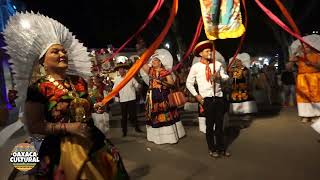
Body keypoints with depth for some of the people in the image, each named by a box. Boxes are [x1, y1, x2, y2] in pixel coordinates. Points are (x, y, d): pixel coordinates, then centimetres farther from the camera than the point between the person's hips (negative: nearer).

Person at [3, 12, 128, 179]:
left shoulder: (79, 81, 6)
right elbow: (33, 126, -12)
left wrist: (94, 108, 0)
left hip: (93, 142, 6)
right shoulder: (38, 88, -11)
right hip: (61, 150, -5)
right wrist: (67, 127, -20)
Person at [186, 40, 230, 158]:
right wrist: (196, 95, -5)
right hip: (207, 99, -3)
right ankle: (212, 149, 23)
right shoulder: (196, 67, -2)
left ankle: (221, 148, 26)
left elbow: (226, 77, 11)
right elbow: (189, 83, 3)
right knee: (210, 125, 7)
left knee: (220, 124, 11)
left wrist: (219, 76, -11)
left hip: (219, 97, 3)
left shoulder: (217, 64, 7)